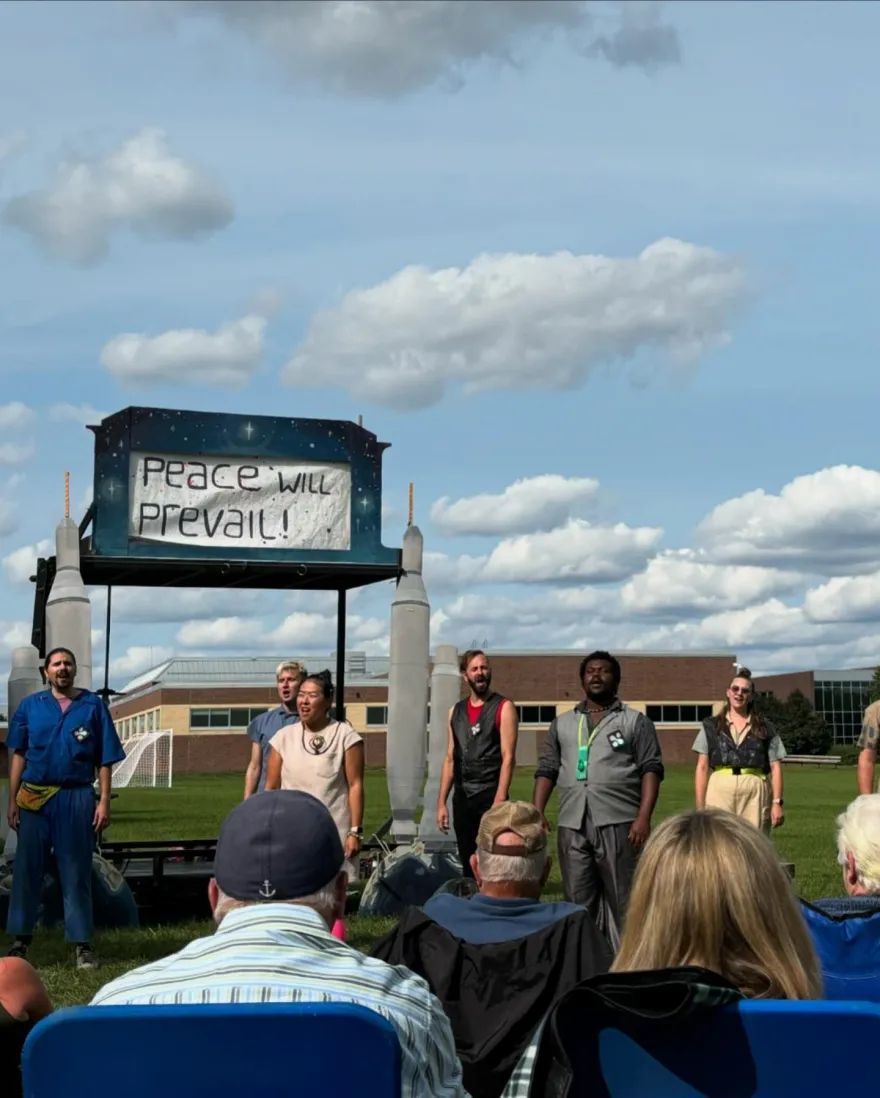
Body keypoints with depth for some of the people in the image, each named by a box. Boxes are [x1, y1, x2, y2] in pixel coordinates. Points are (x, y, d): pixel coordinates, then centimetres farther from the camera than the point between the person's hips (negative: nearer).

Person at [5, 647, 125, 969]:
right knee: (27, 870, 5)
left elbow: (104, 760, 3)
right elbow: (18, 756, 9)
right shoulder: (30, 706, 6)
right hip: (35, 798, 1)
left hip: (77, 799, -1)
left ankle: (83, 944, 9)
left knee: (76, 873, 4)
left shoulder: (93, 706, 3)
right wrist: (12, 800, 3)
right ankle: (21, 939, 15)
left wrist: (104, 802, -4)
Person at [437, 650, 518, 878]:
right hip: (462, 798, 5)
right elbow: (450, 759, 13)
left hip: (490, 796, -5)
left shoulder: (503, 708, -4)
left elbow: (508, 758, -10)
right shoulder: (456, 711, 12)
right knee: (468, 867, 10)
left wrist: (499, 802, -18)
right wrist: (441, 802, 8)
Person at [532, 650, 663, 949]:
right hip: (572, 824, 4)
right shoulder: (562, 723, 18)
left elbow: (651, 769, 0)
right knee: (578, 902, 6)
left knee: (623, 901, -3)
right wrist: (537, 811, 2)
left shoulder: (635, 721, 7)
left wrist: (644, 817, -12)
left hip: (618, 823, -3)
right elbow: (547, 770, 16)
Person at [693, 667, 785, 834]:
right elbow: (702, 767, 8)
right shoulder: (712, 726, 12)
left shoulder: (765, 729, 13)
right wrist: (700, 806, 0)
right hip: (719, 791, 0)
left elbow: (775, 768, 9)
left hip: (754, 792, 0)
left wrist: (777, 802, -3)